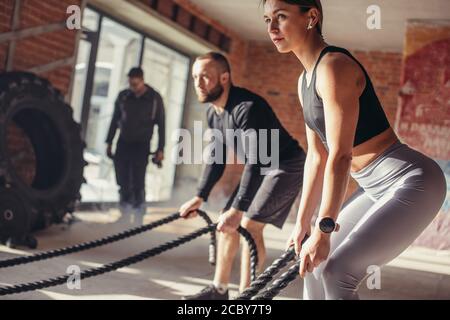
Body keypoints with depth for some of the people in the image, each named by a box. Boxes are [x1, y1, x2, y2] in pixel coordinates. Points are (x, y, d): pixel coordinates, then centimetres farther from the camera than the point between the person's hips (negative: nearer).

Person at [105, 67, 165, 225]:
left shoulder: (155, 98, -4)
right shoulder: (123, 96, 3)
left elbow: (161, 125, -1)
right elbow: (115, 120, 12)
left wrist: (160, 149, -4)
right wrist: (109, 142, 11)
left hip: (141, 146, -3)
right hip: (123, 143, 3)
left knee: (138, 182, -6)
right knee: (122, 180, 2)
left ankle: (138, 213, 3)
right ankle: (125, 210, 13)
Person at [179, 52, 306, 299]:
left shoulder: (247, 107, -30)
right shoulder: (213, 112, -1)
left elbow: (254, 160, -36)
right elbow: (217, 157, 8)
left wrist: (237, 209, -40)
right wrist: (200, 197, 2)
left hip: (285, 166, -9)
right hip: (259, 168, 9)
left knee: (249, 225, -18)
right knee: (227, 223, 6)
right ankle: (218, 290, 17)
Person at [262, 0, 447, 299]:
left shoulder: (334, 66, -19)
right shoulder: (305, 80, 10)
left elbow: (340, 155, -24)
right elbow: (317, 156, 13)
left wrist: (323, 229, -25)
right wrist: (303, 223, 13)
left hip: (413, 181, -10)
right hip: (380, 189, 10)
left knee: (336, 270, -18)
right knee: (315, 262, 13)